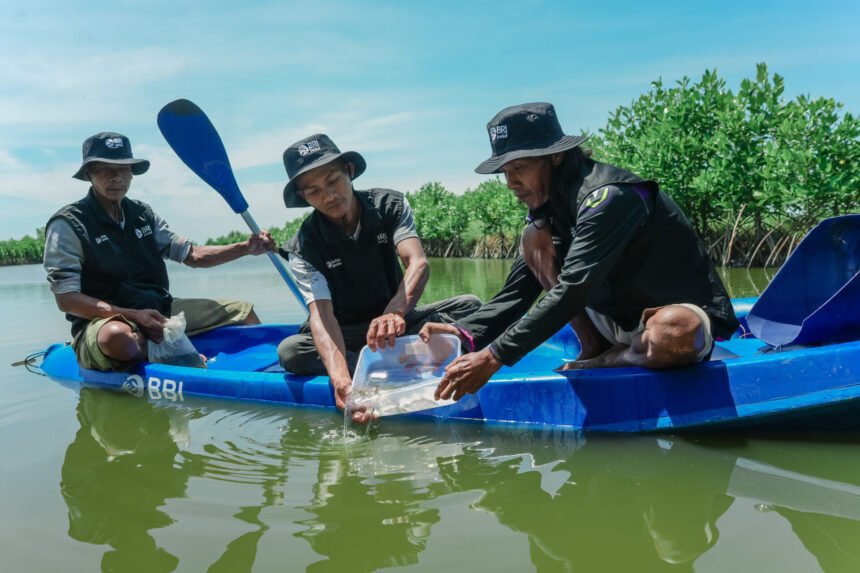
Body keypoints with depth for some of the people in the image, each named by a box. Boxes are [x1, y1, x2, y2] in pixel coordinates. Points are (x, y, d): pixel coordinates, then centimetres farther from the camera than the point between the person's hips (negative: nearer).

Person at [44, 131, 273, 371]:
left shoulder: (142, 214, 11)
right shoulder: (68, 224, -8)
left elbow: (192, 255, 12)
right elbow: (66, 299, -13)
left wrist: (246, 248, -3)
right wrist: (133, 315, -25)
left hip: (159, 310, 7)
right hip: (103, 322, -6)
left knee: (242, 311, 3)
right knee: (118, 335, -43)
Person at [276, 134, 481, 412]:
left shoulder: (390, 205, -10)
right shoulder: (304, 246, -14)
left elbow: (418, 263, -26)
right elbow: (321, 313, -28)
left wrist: (395, 312, -49)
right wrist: (341, 379, -47)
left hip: (397, 320, 2)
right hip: (344, 334, -1)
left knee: (470, 306, -21)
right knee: (290, 350, -31)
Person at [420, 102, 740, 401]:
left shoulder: (607, 197, -26)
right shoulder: (550, 204, -1)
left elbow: (572, 290, -35)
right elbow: (517, 291, -4)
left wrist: (494, 356, -39)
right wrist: (467, 334, -22)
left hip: (681, 317, -7)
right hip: (622, 320, 7)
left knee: (672, 333, -43)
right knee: (535, 238, -5)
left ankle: (601, 363, -9)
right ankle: (594, 352, -1)